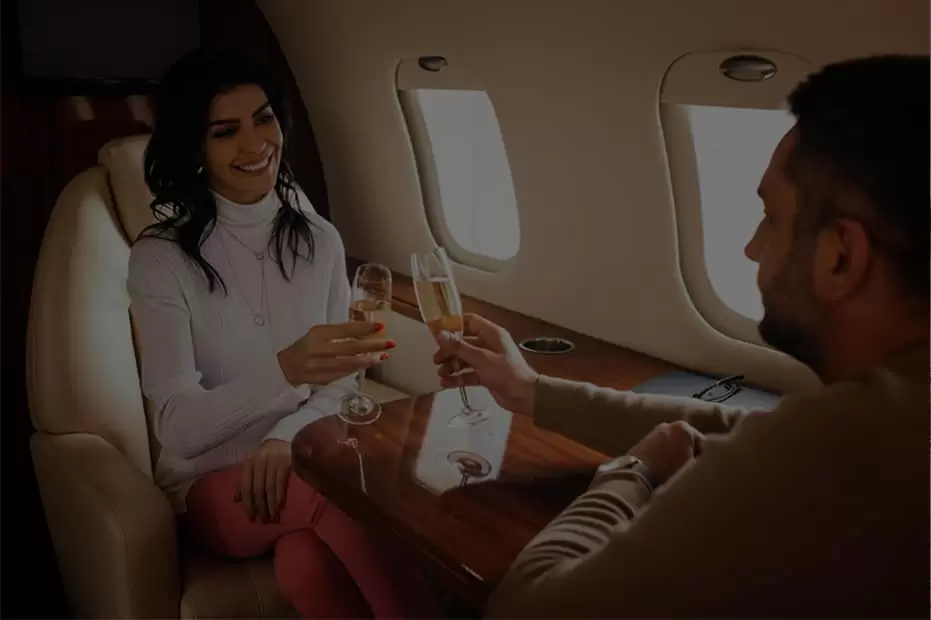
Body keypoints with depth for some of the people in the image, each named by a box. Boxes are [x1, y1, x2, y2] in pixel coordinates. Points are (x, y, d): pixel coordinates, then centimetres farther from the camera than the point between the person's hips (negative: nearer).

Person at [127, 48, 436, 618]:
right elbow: (178, 429, -21)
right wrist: (284, 370, -40)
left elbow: (338, 383, 4)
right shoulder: (161, 257, -11)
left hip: (299, 464, 2)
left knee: (307, 565, -32)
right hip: (209, 485, -2)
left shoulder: (319, 239, 1)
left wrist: (285, 439, -18)